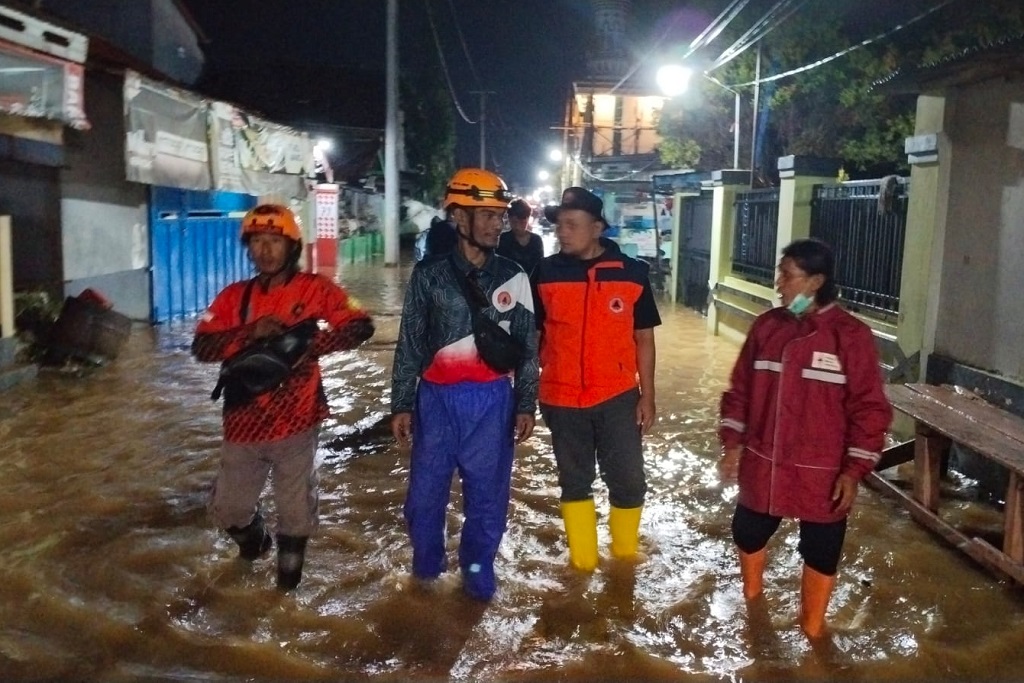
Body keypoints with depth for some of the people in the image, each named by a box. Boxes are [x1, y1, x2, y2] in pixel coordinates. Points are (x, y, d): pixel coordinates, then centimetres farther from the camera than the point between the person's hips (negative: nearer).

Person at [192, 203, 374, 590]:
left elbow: (360, 326, -13)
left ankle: (288, 583, 32)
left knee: (296, 511, 9)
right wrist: (252, 332, -21)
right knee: (227, 509, 16)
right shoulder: (234, 296, 4)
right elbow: (201, 347, -6)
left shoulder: (314, 289, -4)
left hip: (295, 425, -3)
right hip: (244, 426, 3)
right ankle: (253, 538, 50)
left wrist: (309, 346, -25)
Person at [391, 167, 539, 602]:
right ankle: (426, 563, 32)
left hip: (492, 400, 1)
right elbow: (410, 343, 3)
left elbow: (528, 345, 8)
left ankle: (478, 572, 27)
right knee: (426, 490, 9)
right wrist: (401, 404, 1)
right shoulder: (429, 274, 0)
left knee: (487, 493, 8)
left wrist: (525, 405, 4)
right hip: (436, 398, 0)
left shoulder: (513, 278, 4)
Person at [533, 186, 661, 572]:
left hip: (618, 397, 0)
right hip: (562, 399, 1)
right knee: (574, 482, 13)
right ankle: (582, 561, 27)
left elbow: (643, 338, 3)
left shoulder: (632, 273, -4)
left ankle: (625, 555, 29)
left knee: (629, 482, 4)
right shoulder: (545, 274, -3)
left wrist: (647, 395, 0)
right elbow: (531, 336, 4)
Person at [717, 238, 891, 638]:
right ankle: (751, 597, 49)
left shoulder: (850, 335, -12)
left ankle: (812, 626, 36)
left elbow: (869, 408, -10)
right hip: (762, 466, 4)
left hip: (822, 474, -4)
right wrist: (732, 442, 2)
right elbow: (740, 390, 7)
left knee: (821, 552, 11)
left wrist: (854, 471, -12)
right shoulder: (766, 326, 0)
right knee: (748, 534, 19)